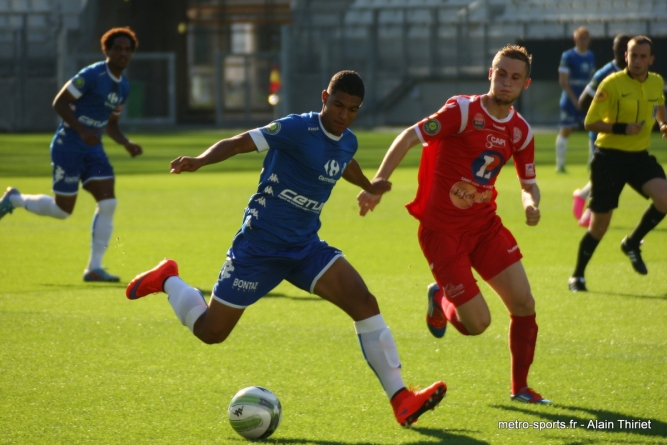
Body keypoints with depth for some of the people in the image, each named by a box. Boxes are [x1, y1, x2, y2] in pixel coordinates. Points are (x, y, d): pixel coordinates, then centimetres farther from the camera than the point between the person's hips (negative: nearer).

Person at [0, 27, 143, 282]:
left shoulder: (123, 87, 9)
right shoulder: (92, 76, -17)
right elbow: (59, 103, -16)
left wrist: (126, 144, 2)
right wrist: (82, 131, -25)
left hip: (93, 150, 7)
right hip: (68, 147, -7)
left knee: (108, 203, -9)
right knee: (63, 210, -2)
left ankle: (93, 268, -3)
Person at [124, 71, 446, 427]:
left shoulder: (347, 143, 6)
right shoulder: (298, 129, -17)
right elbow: (239, 143, -24)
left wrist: (369, 187, 46)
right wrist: (200, 161, -40)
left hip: (305, 246, 6)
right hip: (260, 246, -6)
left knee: (364, 303, -14)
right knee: (210, 331, 2)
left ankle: (401, 401, -13)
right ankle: (167, 280, 33)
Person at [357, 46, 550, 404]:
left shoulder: (520, 131, 3)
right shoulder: (464, 111, -17)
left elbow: (528, 183, 15)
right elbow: (409, 137, -21)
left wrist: (531, 204, -10)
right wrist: (377, 185, -31)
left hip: (485, 225, 6)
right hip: (442, 229, -6)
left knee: (523, 303, -5)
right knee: (477, 323, -10)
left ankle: (520, 388, 13)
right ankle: (441, 298, 26)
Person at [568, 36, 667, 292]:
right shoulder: (612, 84, -13)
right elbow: (590, 123, -12)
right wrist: (622, 129, -24)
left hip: (639, 156, 4)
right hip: (610, 157, -4)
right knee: (599, 225, 1)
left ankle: (633, 243, 3)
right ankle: (577, 276, 22)